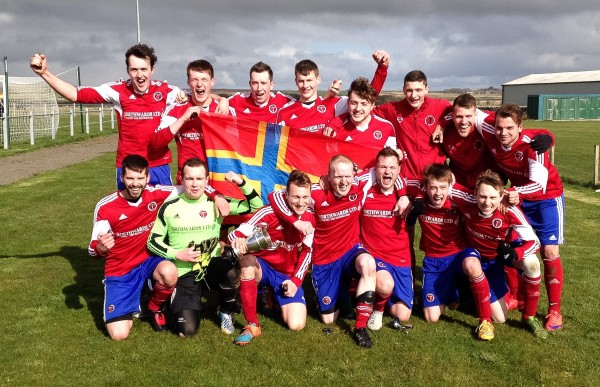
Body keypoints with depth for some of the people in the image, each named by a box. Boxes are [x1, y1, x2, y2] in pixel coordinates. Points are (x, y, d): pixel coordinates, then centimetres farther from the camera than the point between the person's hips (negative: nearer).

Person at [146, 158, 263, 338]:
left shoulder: (216, 202, -3)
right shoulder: (169, 207, -3)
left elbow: (256, 206, -3)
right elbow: (152, 241, 2)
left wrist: (242, 183, -18)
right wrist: (177, 254, -12)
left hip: (212, 264, 1)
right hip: (184, 272, -1)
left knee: (232, 273, -36)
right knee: (187, 331, -15)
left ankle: (225, 313, -2)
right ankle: (176, 304, 23)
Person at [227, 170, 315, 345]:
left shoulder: (310, 219, -8)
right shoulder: (270, 213, -21)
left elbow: (306, 252, 6)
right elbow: (236, 233, -27)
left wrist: (296, 281, -4)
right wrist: (239, 240, -51)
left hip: (288, 276, 3)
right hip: (263, 267, -3)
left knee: (297, 325, -15)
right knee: (247, 259, -39)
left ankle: (271, 296, 20)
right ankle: (252, 325, -26)